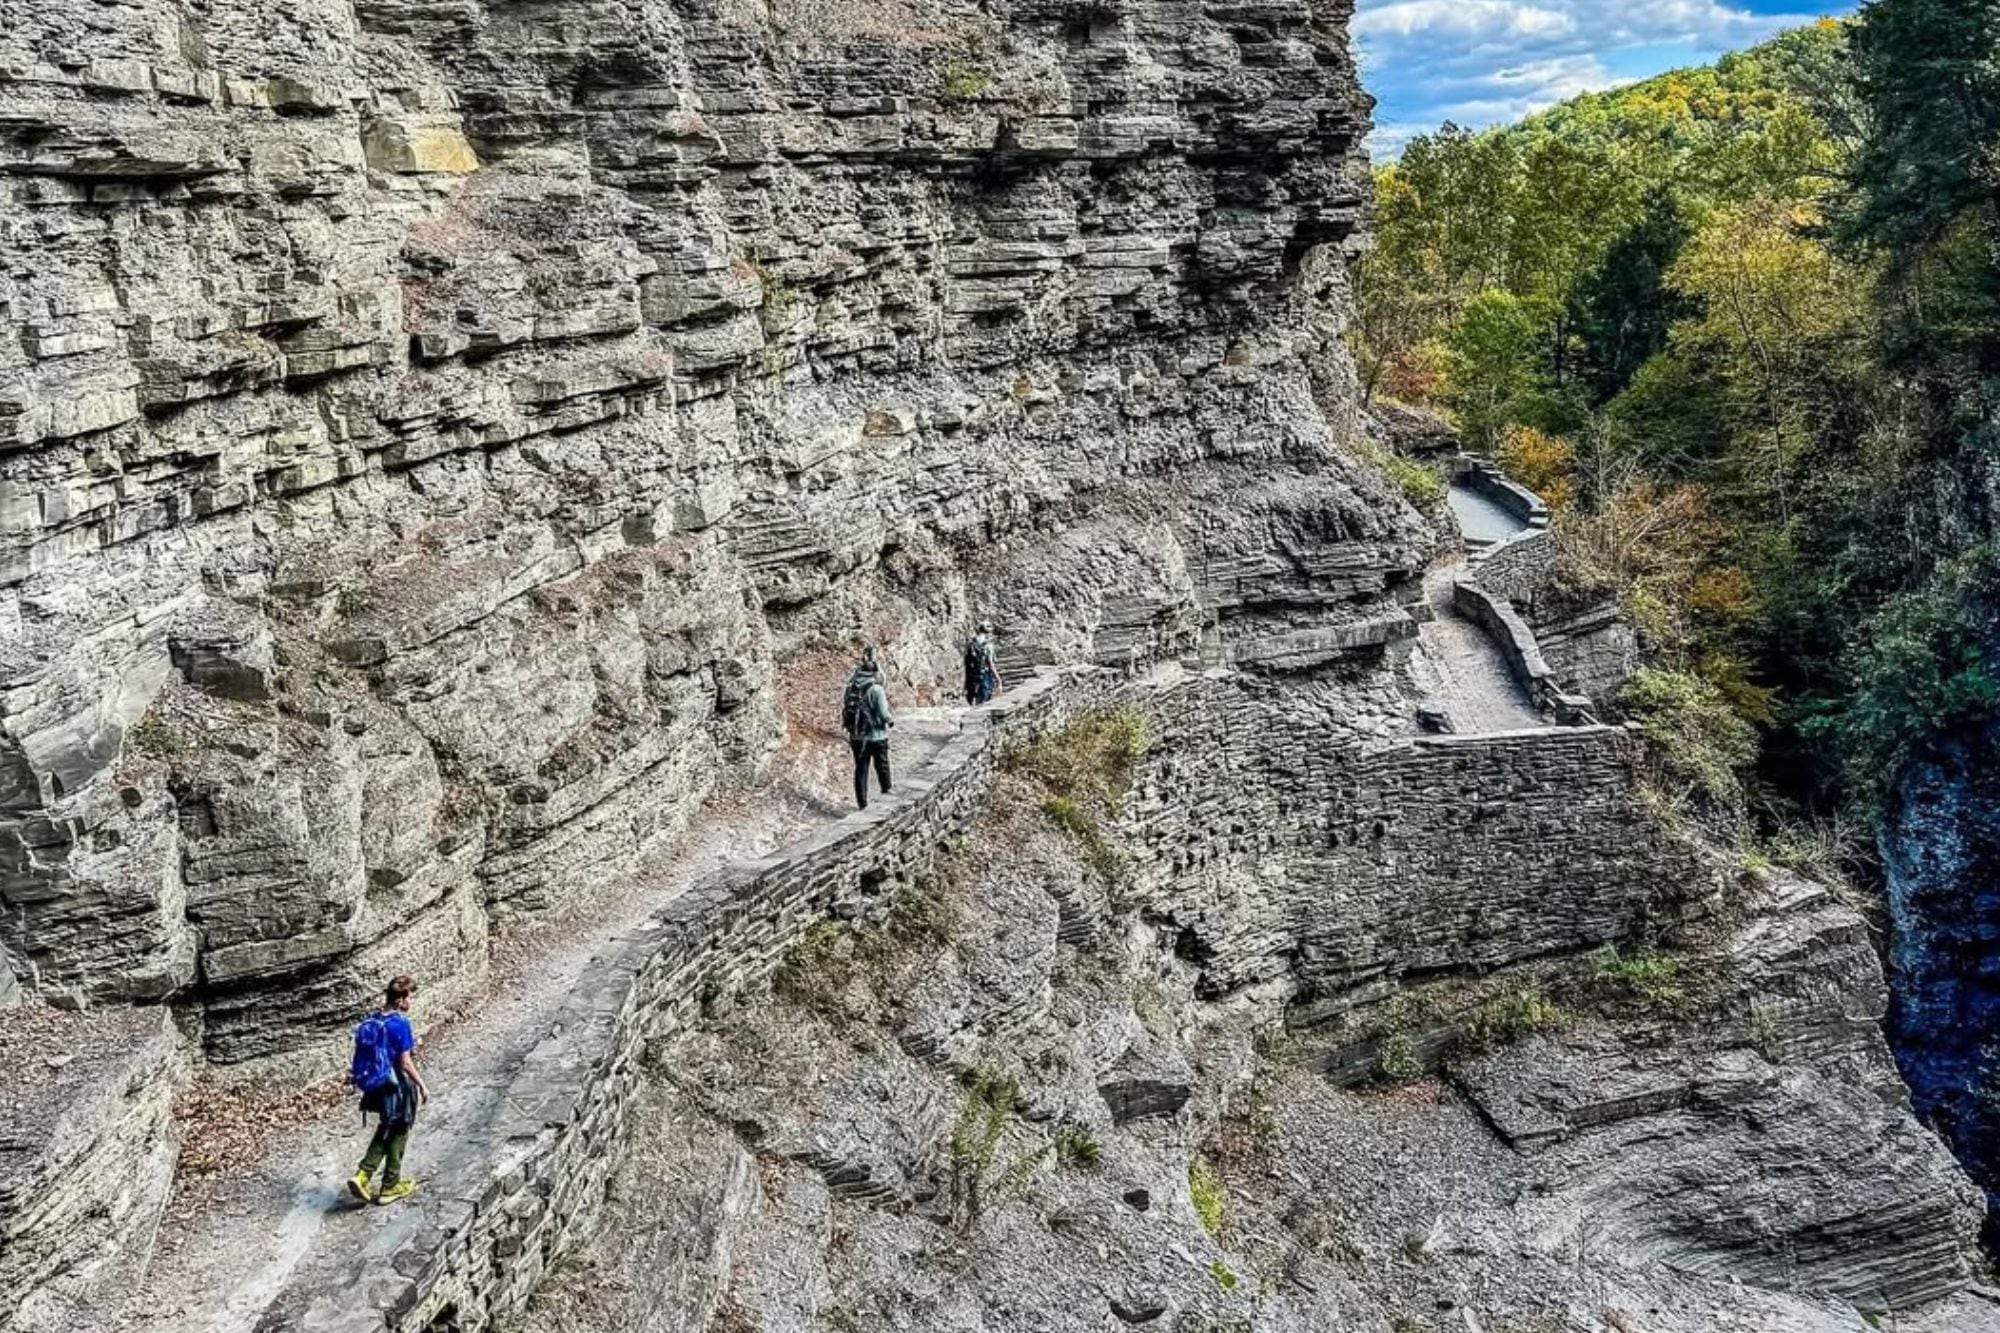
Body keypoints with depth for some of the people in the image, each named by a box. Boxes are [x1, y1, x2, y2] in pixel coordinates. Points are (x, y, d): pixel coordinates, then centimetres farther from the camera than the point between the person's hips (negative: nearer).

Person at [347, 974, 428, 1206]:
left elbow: (363, 1057, 8)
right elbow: (405, 1062, -19)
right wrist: (422, 1086, -9)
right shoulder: (400, 1023, -20)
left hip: (375, 1088, 7)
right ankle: (389, 1187, 19)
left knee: (385, 1131, 23)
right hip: (397, 1087, -7)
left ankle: (363, 1176, 11)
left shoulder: (369, 1021, 2)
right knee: (398, 1134, 10)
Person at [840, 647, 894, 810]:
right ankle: (885, 789, 38)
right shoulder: (876, 689, -19)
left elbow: (844, 708, 4)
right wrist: (891, 721, 1)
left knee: (860, 768, 11)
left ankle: (862, 802, 13)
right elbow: (883, 713, -19)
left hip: (856, 735, 4)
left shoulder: (851, 686, -3)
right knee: (881, 763, 20)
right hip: (876, 735, -4)